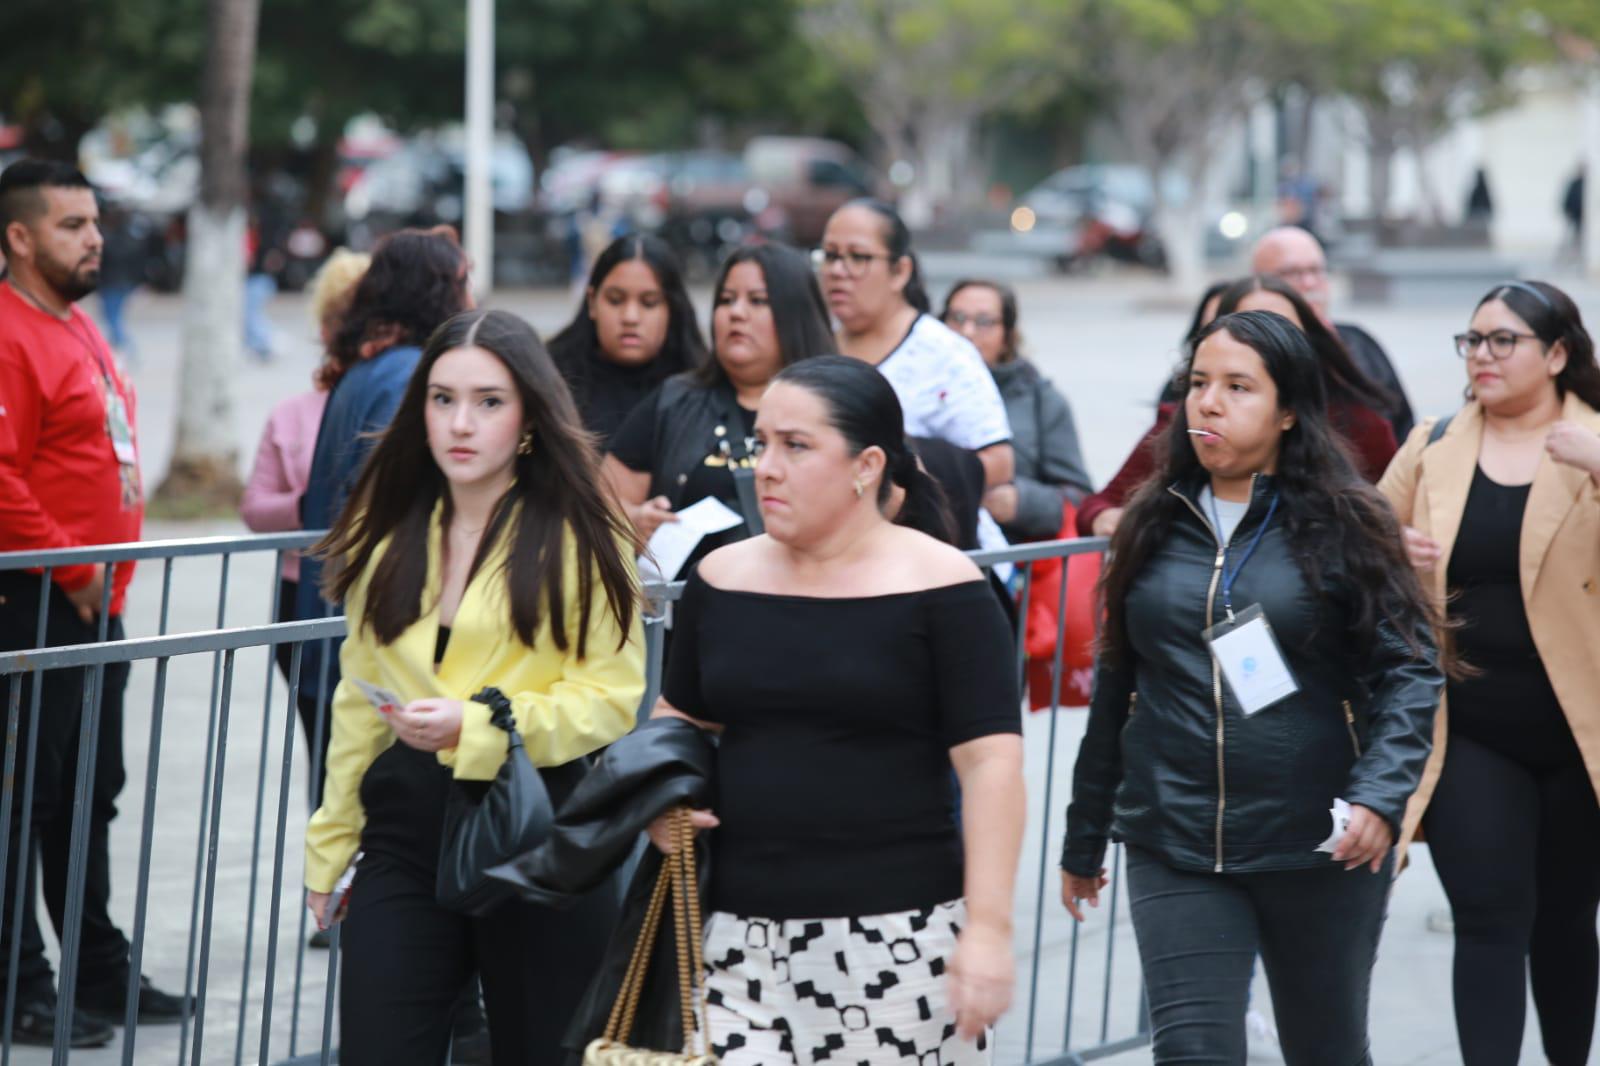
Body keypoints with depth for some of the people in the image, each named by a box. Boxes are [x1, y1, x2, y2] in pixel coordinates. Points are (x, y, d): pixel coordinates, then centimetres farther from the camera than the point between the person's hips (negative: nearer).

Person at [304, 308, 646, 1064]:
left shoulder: (578, 539, -5)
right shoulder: (391, 535, 11)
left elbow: (613, 694, -8)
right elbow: (359, 698, 16)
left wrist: (478, 725, -19)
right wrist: (331, 839, 17)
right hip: (407, 831, 4)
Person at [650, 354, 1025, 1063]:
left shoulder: (937, 586, -5)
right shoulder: (724, 580, 9)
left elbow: (992, 761, -9)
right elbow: (680, 718, 25)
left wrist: (988, 928, -15)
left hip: (899, 933, -4)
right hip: (742, 937, 4)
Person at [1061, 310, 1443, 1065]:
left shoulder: (1341, 526, -2)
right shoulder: (1156, 527, 8)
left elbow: (1410, 670, -6)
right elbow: (1115, 690, 14)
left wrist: (1379, 796, -22)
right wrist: (1084, 840, 18)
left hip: (1318, 852, -2)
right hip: (1175, 853, 2)